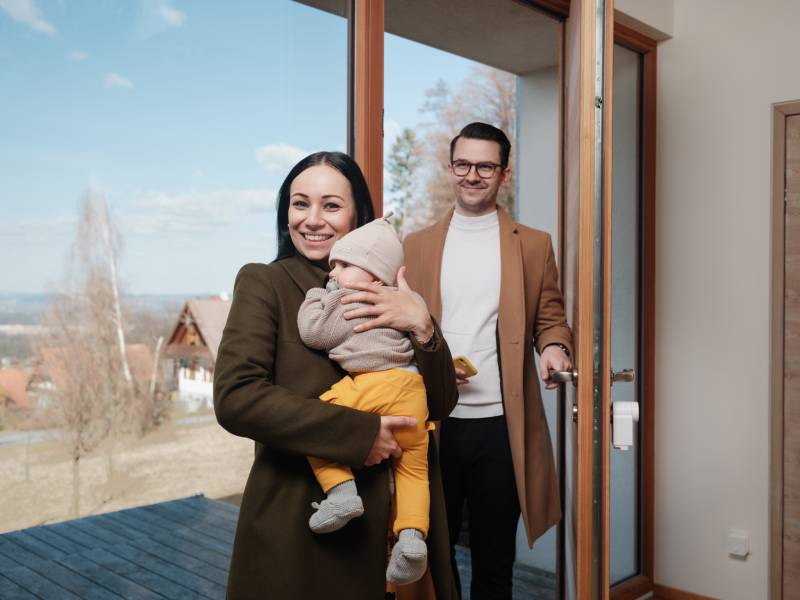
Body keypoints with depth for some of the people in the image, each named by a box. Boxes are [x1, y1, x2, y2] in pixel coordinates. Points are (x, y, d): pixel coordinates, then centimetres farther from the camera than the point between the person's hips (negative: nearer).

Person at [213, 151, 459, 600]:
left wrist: (422, 326, -15)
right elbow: (234, 398, -18)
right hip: (299, 519, -4)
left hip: (390, 517, 4)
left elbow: (441, 405, 3)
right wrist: (360, 433, -21)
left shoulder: (386, 291, 6)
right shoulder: (265, 283, -5)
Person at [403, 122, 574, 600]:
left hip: (501, 425, -1)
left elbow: (550, 318, 6)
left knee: (495, 561, 13)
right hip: (434, 422, 1)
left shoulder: (534, 245, 6)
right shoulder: (417, 246, 8)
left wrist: (555, 347, -15)